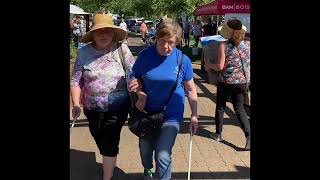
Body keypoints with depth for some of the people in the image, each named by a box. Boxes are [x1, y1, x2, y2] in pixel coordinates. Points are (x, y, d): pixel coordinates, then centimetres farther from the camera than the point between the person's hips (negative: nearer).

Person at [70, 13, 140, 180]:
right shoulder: (84, 52, -6)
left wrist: (137, 82, -29)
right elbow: (76, 81, -4)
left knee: (109, 145, 1)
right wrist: (76, 104, -15)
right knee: (100, 142, 23)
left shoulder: (121, 49, -10)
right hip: (92, 109, 3)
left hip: (117, 108, -3)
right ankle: (108, 165, 54)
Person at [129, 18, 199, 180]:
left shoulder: (183, 60, -12)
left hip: (171, 116, -2)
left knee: (163, 157, -10)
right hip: (147, 112, 3)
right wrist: (141, 94, -16)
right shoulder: (145, 55, -10)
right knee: (145, 150, 22)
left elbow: (190, 89, -1)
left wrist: (194, 115, -1)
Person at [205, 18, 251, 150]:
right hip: (242, 82, 4)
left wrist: (209, 65, 2)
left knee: (220, 107, 15)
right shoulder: (246, 46, 0)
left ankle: (218, 134, 28)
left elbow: (220, 67, -16)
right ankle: (248, 136, 0)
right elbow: (248, 65, 5)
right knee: (239, 109, 13)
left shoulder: (223, 45, -13)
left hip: (226, 82, -4)